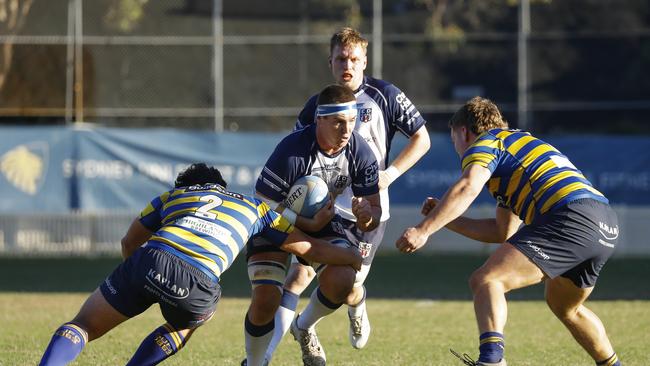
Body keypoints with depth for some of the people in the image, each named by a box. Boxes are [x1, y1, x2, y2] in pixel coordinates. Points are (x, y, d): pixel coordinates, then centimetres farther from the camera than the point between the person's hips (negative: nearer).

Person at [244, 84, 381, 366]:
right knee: (266, 300, -21)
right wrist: (310, 224, -35)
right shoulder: (291, 151, -31)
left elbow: (375, 208, -9)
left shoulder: (361, 154, -17)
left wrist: (367, 217, -35)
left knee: (341, 283, -25)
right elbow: (263, 204, -25)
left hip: (327, 219, 3)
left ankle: (304, 328, 10)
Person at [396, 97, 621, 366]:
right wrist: (445, 218, 34)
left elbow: (467, 188, -13)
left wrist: (424, 229, -16)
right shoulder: (517, 144, 35)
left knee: (486, 281, -15)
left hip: (569, 218, -9)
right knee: (564, 306, 33)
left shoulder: (485, 143, 9)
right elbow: (502, 232, 35)